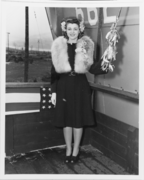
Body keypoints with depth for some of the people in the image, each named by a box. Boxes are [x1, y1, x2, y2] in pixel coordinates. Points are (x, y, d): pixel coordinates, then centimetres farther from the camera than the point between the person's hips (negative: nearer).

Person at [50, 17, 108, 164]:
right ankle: (68, 149, 28)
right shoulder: (58, 47, 0)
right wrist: (53, 91, 1)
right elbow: (54, 71, 2)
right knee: (66, 119, 8)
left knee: (78, 120, 7)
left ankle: (76, 150, 25)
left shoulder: (86, 46, -2)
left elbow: (92, 68, -4)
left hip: (80, 86, -1)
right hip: (64, 86, 1)